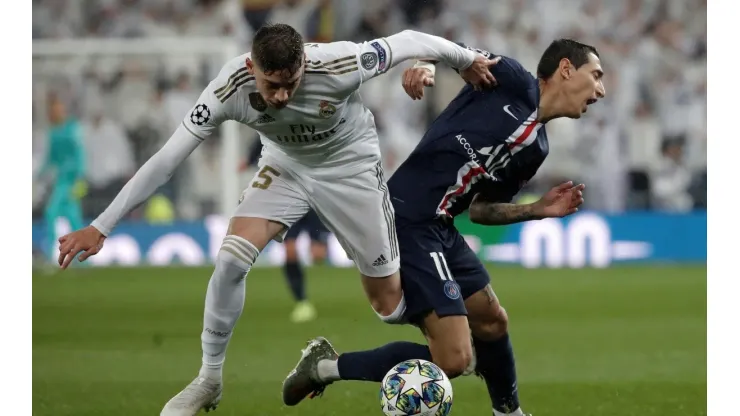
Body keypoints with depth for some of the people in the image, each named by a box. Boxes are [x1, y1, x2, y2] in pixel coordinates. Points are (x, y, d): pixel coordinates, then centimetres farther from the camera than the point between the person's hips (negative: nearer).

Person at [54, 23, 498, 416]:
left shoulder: (337, 66, -37)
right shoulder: (230, 88, -31)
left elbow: (408, 40, -21)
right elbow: (167, 158, -28)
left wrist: (467, 59, -3)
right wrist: (101, 227, -30)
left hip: (351, 167, -1)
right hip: (286, 167, 2)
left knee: (391, 305, 0)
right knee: (231, 259, -20)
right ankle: (210, 380, -1)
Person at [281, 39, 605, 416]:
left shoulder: (535, 149, 18)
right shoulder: (513, 80, -3)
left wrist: (539, 210, 11)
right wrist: (425, 65, -23)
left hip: (439, 229, 10)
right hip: (406, 224, -10)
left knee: (492, 322, 24)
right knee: (453, 359, -13)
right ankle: (325, 367, 1)